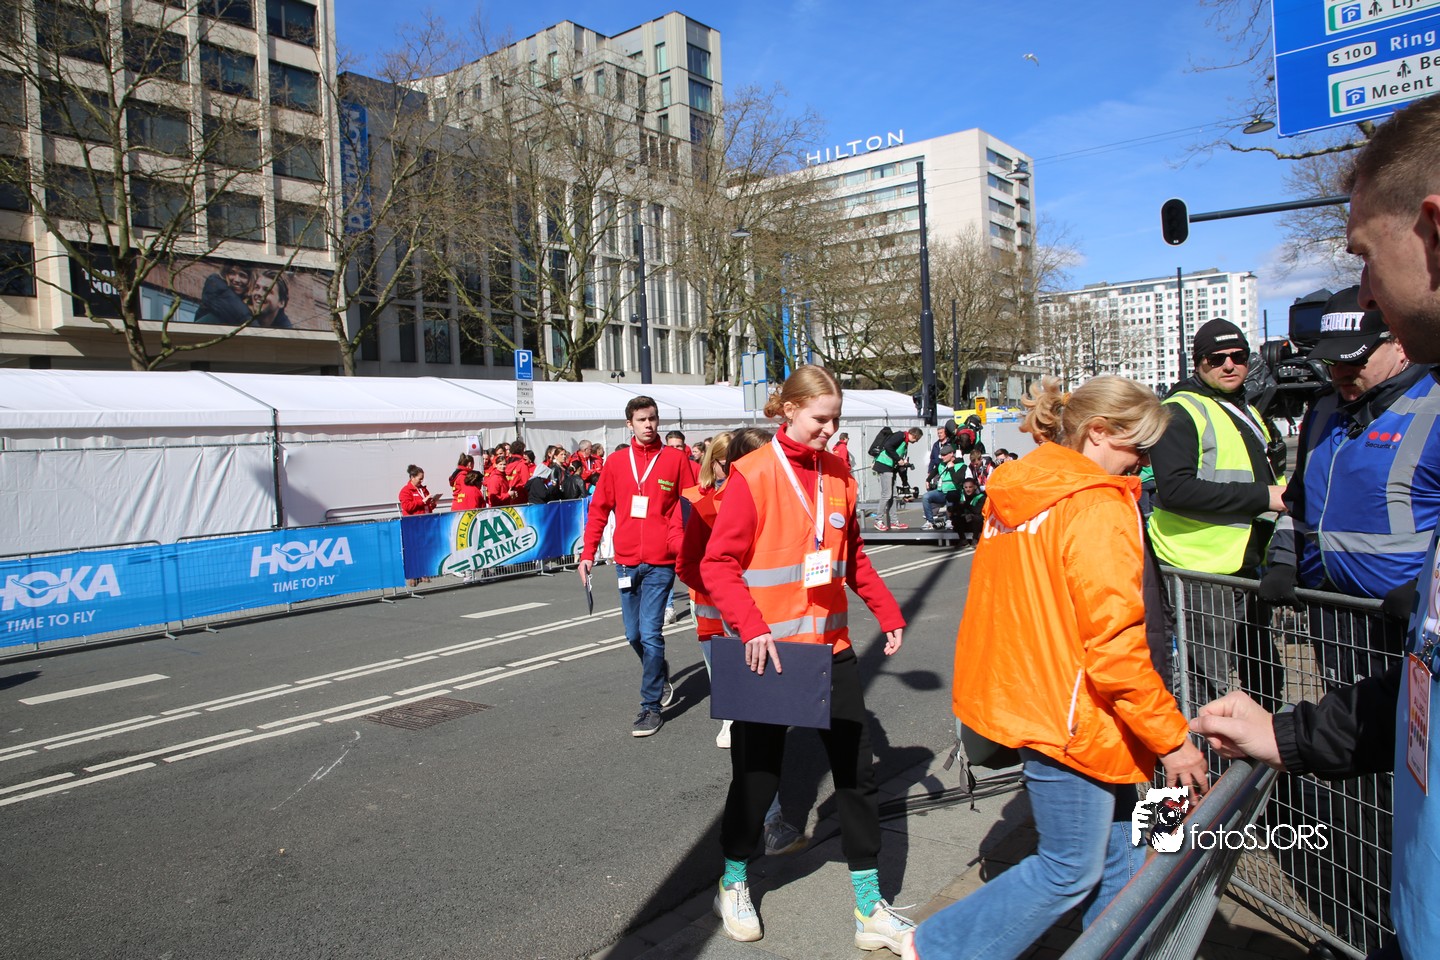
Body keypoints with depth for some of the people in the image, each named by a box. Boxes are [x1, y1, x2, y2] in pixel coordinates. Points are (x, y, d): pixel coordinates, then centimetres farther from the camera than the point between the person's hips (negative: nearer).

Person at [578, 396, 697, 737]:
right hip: (626, 561, 4)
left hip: (660, 562, -3)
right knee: (634, 634, 13)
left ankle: (651, 705, 6)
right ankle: (660, 675, 40)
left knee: (650, 634, -7)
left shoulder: (675, 458, -1)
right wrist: (588, 553, 4)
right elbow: (599, 510, 9)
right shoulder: (616, 462, 6)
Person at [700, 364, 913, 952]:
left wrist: (888, 613, 8)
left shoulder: (837, 475, 6)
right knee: (757, 774, 9)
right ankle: (733, 887, 36)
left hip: (831, 647, 6)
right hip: (768, 652, -5)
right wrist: (752, 627, -25)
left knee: (856, 771, 10)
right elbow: (718, 565, -13)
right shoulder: (753, 474, -11)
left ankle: (870, 910, 25)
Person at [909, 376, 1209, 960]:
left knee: (1116, 857, 19)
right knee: (1071, 869, 7)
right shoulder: (1098, 508, -19)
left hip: (1027, 693, 9)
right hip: (1072, 715, -9)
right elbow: (1116, 646, -22)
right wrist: (1172, 739, -12)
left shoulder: (1015, 493, 8)